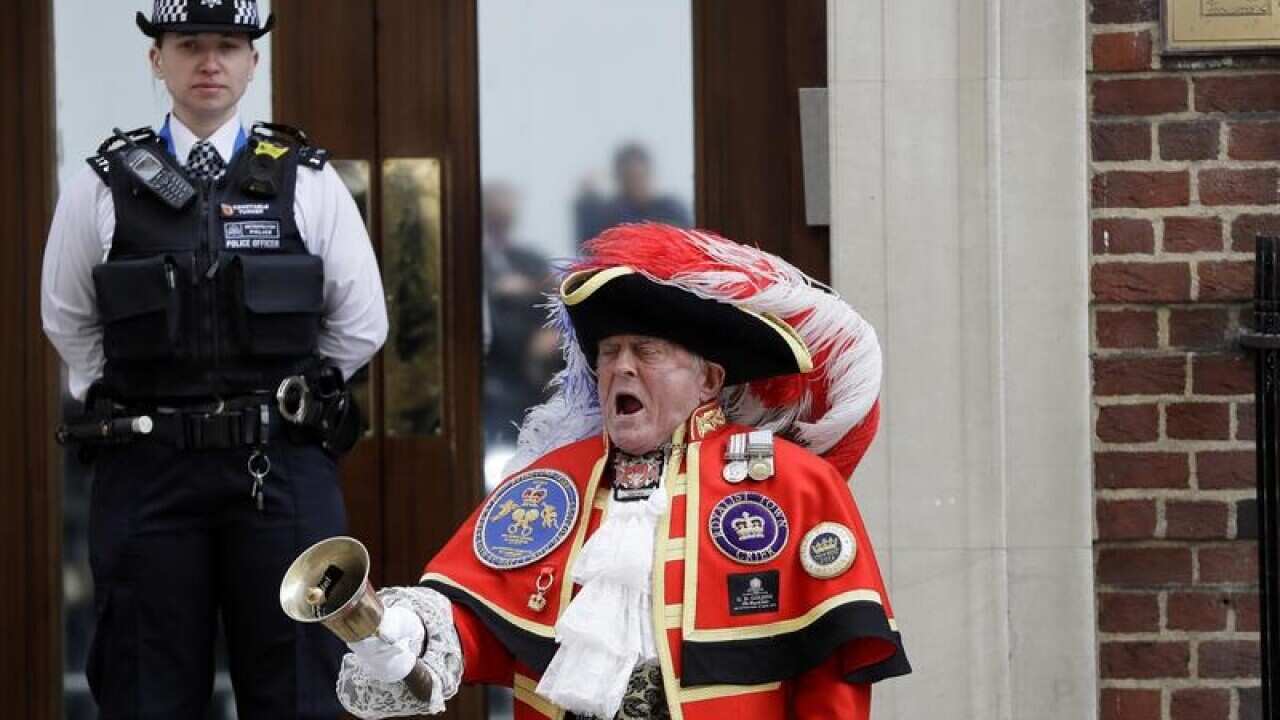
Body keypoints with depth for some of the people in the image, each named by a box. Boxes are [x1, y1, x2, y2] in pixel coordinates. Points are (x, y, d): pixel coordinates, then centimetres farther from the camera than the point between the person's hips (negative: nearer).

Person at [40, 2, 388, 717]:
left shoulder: (308, 182, 5)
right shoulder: (105, 185, 5)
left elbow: (361, 325, 10)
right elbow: (70, 322, 16)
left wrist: (287, 396, 9)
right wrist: (130, 403, 12)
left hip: (282, 468, 0)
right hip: (147, 470, 0)